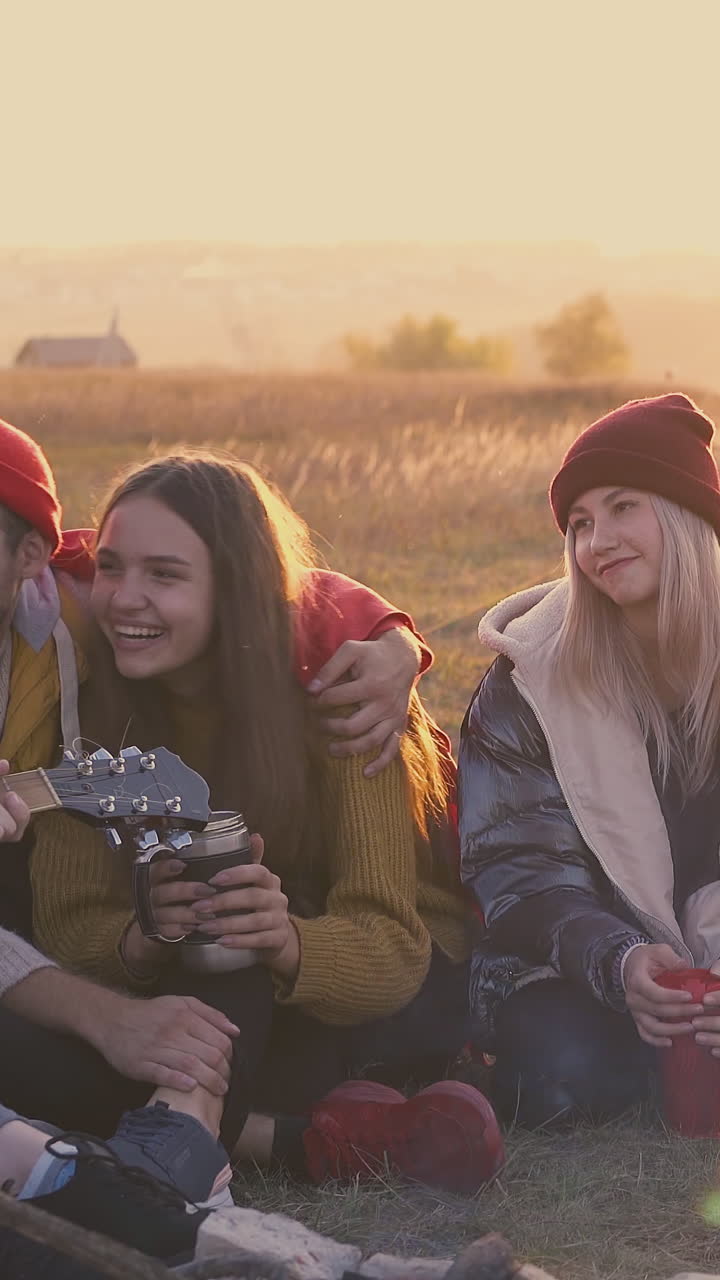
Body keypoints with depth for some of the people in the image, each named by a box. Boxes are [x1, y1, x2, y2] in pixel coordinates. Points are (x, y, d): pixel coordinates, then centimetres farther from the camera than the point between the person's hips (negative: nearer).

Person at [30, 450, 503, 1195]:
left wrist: (287, 941, -50)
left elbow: (391, 950, -27)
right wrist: (147, 938, -40)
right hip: (215, 996, 4)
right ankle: (310, 1138, -25)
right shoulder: (94, 704, -11)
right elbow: (67, 922, -16)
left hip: (407, 997, -3)